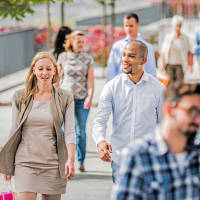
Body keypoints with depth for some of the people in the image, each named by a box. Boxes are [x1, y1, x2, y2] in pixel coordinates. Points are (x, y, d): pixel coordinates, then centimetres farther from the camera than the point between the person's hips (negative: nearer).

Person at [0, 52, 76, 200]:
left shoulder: (65, 98, 4)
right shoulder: (20, 97, 7)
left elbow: (70, 132, -1)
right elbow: (14, 131, 11)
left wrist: (71, 159, -14)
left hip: (53, 164, 0)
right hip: (25, 163, 0)